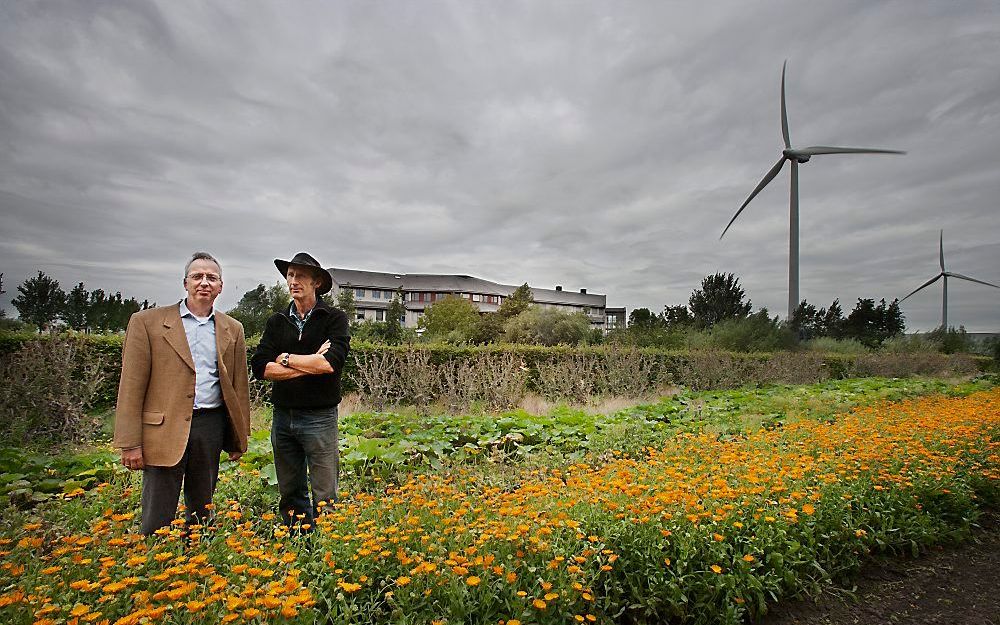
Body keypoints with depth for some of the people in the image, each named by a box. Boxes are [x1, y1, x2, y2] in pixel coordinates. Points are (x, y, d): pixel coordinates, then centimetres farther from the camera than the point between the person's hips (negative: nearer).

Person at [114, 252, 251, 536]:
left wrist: (239, 439, 9)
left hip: (212, 426, 3)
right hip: (164, 428, -3)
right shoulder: (147, 322, -1)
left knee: (202, 510, 16)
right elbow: (132, 386, -4)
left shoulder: (232, 329, 8)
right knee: (157, 519, 3)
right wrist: (130, 443, -7)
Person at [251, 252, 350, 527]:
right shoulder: (277, 321, 9)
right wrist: (311, 364, -11)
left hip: (319, 418, -4)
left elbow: (331, 362, -18)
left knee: (325, 498, 0)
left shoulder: (334, 318, -2)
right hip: (282, 417, 4)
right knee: (290, 495, 15)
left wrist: (286, 358, -7)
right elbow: (260, 367, -4)